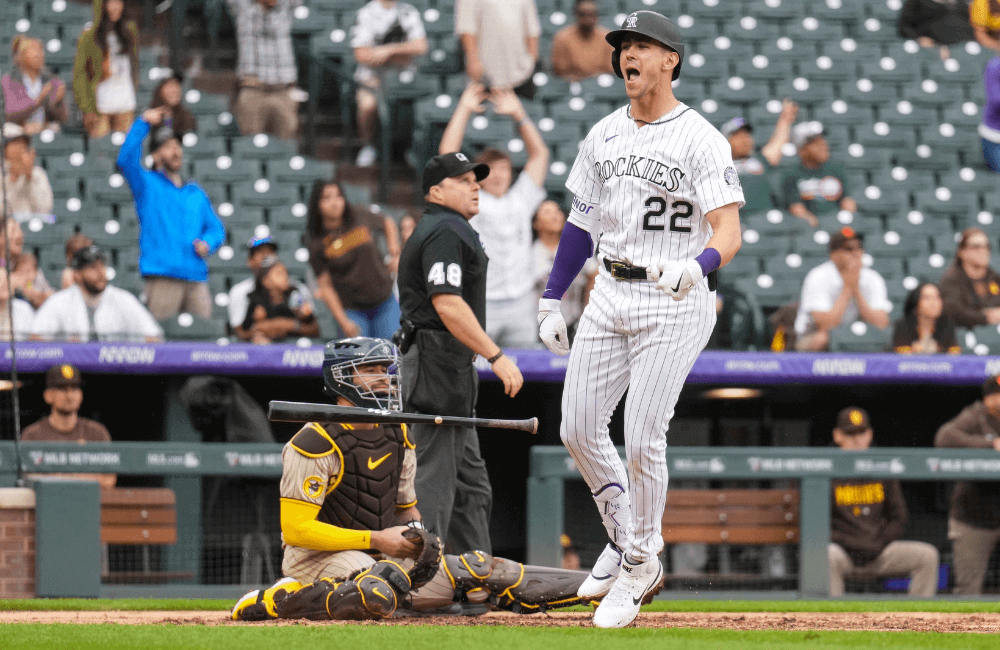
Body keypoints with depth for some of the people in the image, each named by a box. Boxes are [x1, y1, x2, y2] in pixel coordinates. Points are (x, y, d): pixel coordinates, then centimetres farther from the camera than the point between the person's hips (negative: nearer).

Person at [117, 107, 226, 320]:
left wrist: (208, 243, 2)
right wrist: (144, 123, -9)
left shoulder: (196, 194, 24)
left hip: (196, 278, 4)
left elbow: (216, 228, 25)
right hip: (162, 278, -4)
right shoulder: (148, 185, 10)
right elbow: (126, 160, -7)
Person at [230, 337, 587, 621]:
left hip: (384, 555, 8)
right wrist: (376, 540, -20)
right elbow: (295, 528, -20)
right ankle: (276, 600, -22)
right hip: (318, 555, -8)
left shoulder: (398, 437, 10)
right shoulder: (315, 444, -15)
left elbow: (406, 508, 21)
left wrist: (416, 534, -5)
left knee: (478, 572, -1)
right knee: (377, 596, -39)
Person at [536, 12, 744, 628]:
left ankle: (640, 565, 7)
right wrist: (551, 299, 14)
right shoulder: (604, 135, 10)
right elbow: (583, 221, 18)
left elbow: (729, 231, -19)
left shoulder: (700, 139, -11)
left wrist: (696, 266, -40)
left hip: (678, 301, -7)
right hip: (612, 294, 7)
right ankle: (624, 538, 23)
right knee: (578, 428, 3)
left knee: (643, 438, -10)